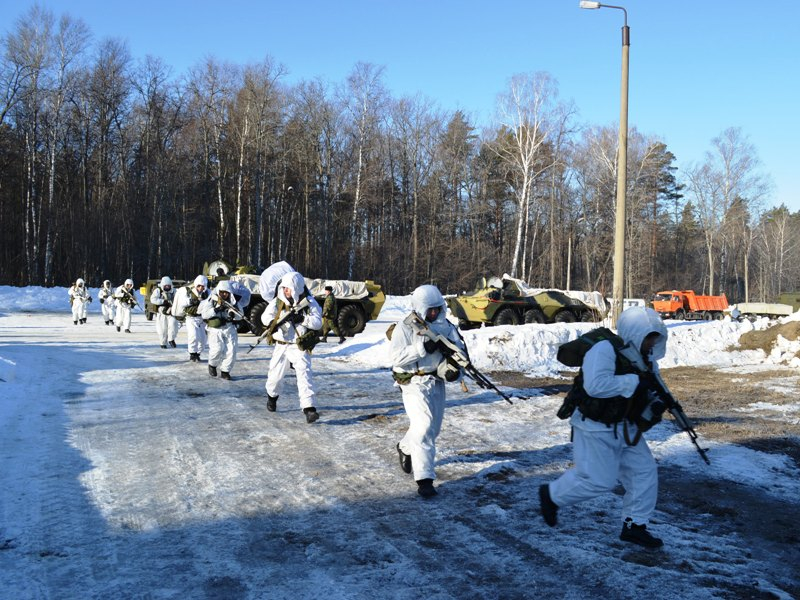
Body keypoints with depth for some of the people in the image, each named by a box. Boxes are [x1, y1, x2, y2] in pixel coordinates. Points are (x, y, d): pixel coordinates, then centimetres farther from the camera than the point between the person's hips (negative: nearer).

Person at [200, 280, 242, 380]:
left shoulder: (233, 302, 7)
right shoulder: (211, 301, 0)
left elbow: (239, 316, 6)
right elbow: (205, 314, -9)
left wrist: (233, 314, -16)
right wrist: (217, 308, -18)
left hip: (230, 328, 3)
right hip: (215, 328, -3)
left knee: (231, 350, -7)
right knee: (217, 349, -19)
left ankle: (225, 371, 9)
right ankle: (212, 365, 12)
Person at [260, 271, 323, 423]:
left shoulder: (309, 302, -11)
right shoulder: (277, 301, -2)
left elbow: (318, 322, -16)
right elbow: (265, 316, 1)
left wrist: (302, 319, -29)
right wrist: (272, 322, -21)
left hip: (300, 347, -3)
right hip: (281, 346, 3)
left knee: (304, 374, -18)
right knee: (275, 374, 14)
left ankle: (309, 408, -20)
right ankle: (272, 396, 45)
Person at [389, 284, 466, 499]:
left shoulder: (444, 325, 2)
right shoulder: (405, 327, -12)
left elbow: (459, 347, 0)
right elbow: (396, 357, -19)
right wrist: (422, 348, -28)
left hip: (437, 382, 6)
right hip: (414, 382, -6)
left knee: (434, 427, 19)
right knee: (423, 426, -17)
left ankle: (405, 448, 48)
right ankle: (424, 478, -13)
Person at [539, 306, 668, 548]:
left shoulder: (646, 358, 4)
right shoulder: (605, 350, -23)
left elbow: (649, 390, 18)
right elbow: (595, 385, -37)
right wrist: (634, 381, -31)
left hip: (625, 427, 9)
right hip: (595, 428, -8)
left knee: (644, 472, 5)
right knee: (599, 480, -5)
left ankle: (634, 526, 18)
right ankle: (551, 495, 18)